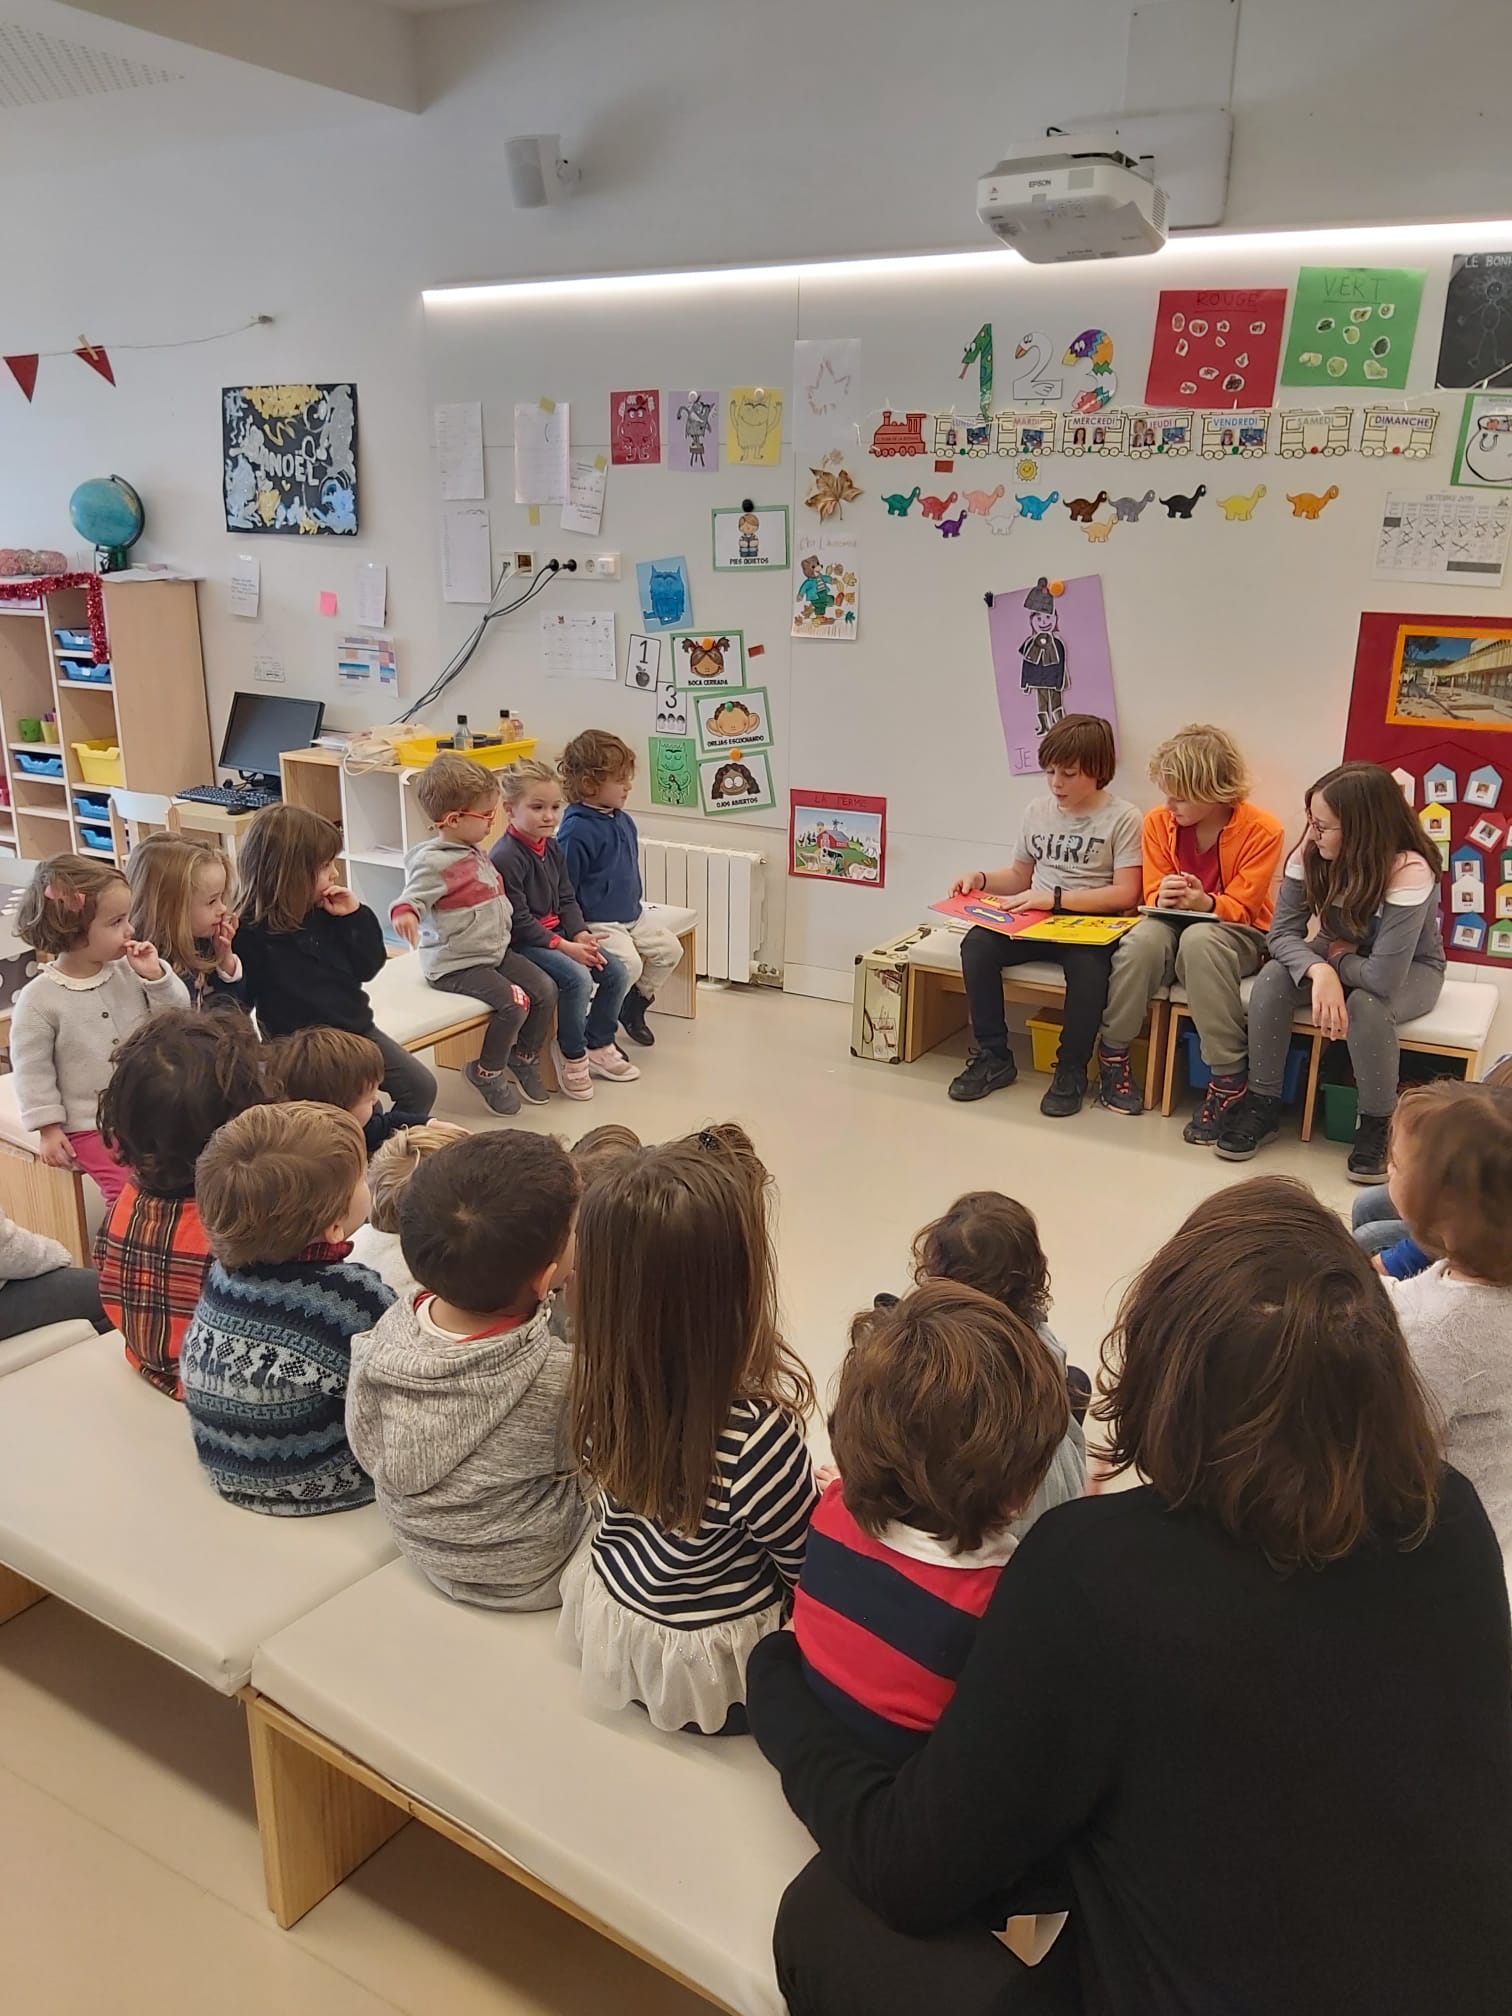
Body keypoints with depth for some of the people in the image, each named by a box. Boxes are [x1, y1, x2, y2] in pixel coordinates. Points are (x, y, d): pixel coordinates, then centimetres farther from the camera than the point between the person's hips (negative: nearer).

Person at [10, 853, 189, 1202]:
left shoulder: (129, 971, -3)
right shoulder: (39, 999, -13)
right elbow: (32, 1068, -7)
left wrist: (155, 976, -14)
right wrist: (49, 1129, -7)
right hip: (89, 1126, -4)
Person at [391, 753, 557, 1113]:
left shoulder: (475, 850, 11)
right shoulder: (432, 861, -19)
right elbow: (413, 896, -28)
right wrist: (405, 912, -51)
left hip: (495, 951, 9)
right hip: (455, 964, -9)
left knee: (545, 992, 1)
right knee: (513, 1002, -23)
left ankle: (523, 1057, 24)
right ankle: (487, 1073, 0)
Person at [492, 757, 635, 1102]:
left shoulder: (552, 846, 8)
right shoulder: (506, 857, -20)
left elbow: (567, 898, 12)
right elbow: (518, 922, -21)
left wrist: (581, 934, -6)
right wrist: (564, 947, -22)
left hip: (556, 933, 9)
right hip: (521, 943, -9)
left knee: (616, 971, -1)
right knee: (577, 978, -28)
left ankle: (598, 1045, 15)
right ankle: (572, 1054, -6)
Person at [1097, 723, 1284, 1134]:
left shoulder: (1262, 830, -13)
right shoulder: (1159, 822, -3)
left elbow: (1241, 907, -12)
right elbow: (1153, 897, 2)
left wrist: (1205, 903, -35)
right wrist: (1164, 898, -25)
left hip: (1237, 934, -3)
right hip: (1175, 924, 3)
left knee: (1199, 939, -40)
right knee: (1144, 937, -35)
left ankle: (1228, 1078, -32)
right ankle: (1112, 1054, -16)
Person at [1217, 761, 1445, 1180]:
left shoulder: (1409, 871, -34)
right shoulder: (1312, 850, -20)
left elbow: (1384, 976, -38)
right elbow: (1282, 931, -18)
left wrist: (1336, 962, -20)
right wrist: (1318, 970, -37)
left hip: (1411, 970, -4)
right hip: (1339, 957, 4)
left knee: (1367, 1005, -36)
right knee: (1273, 979, -24)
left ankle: (1376, 1123, -11)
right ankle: (1262, 1104, -8)